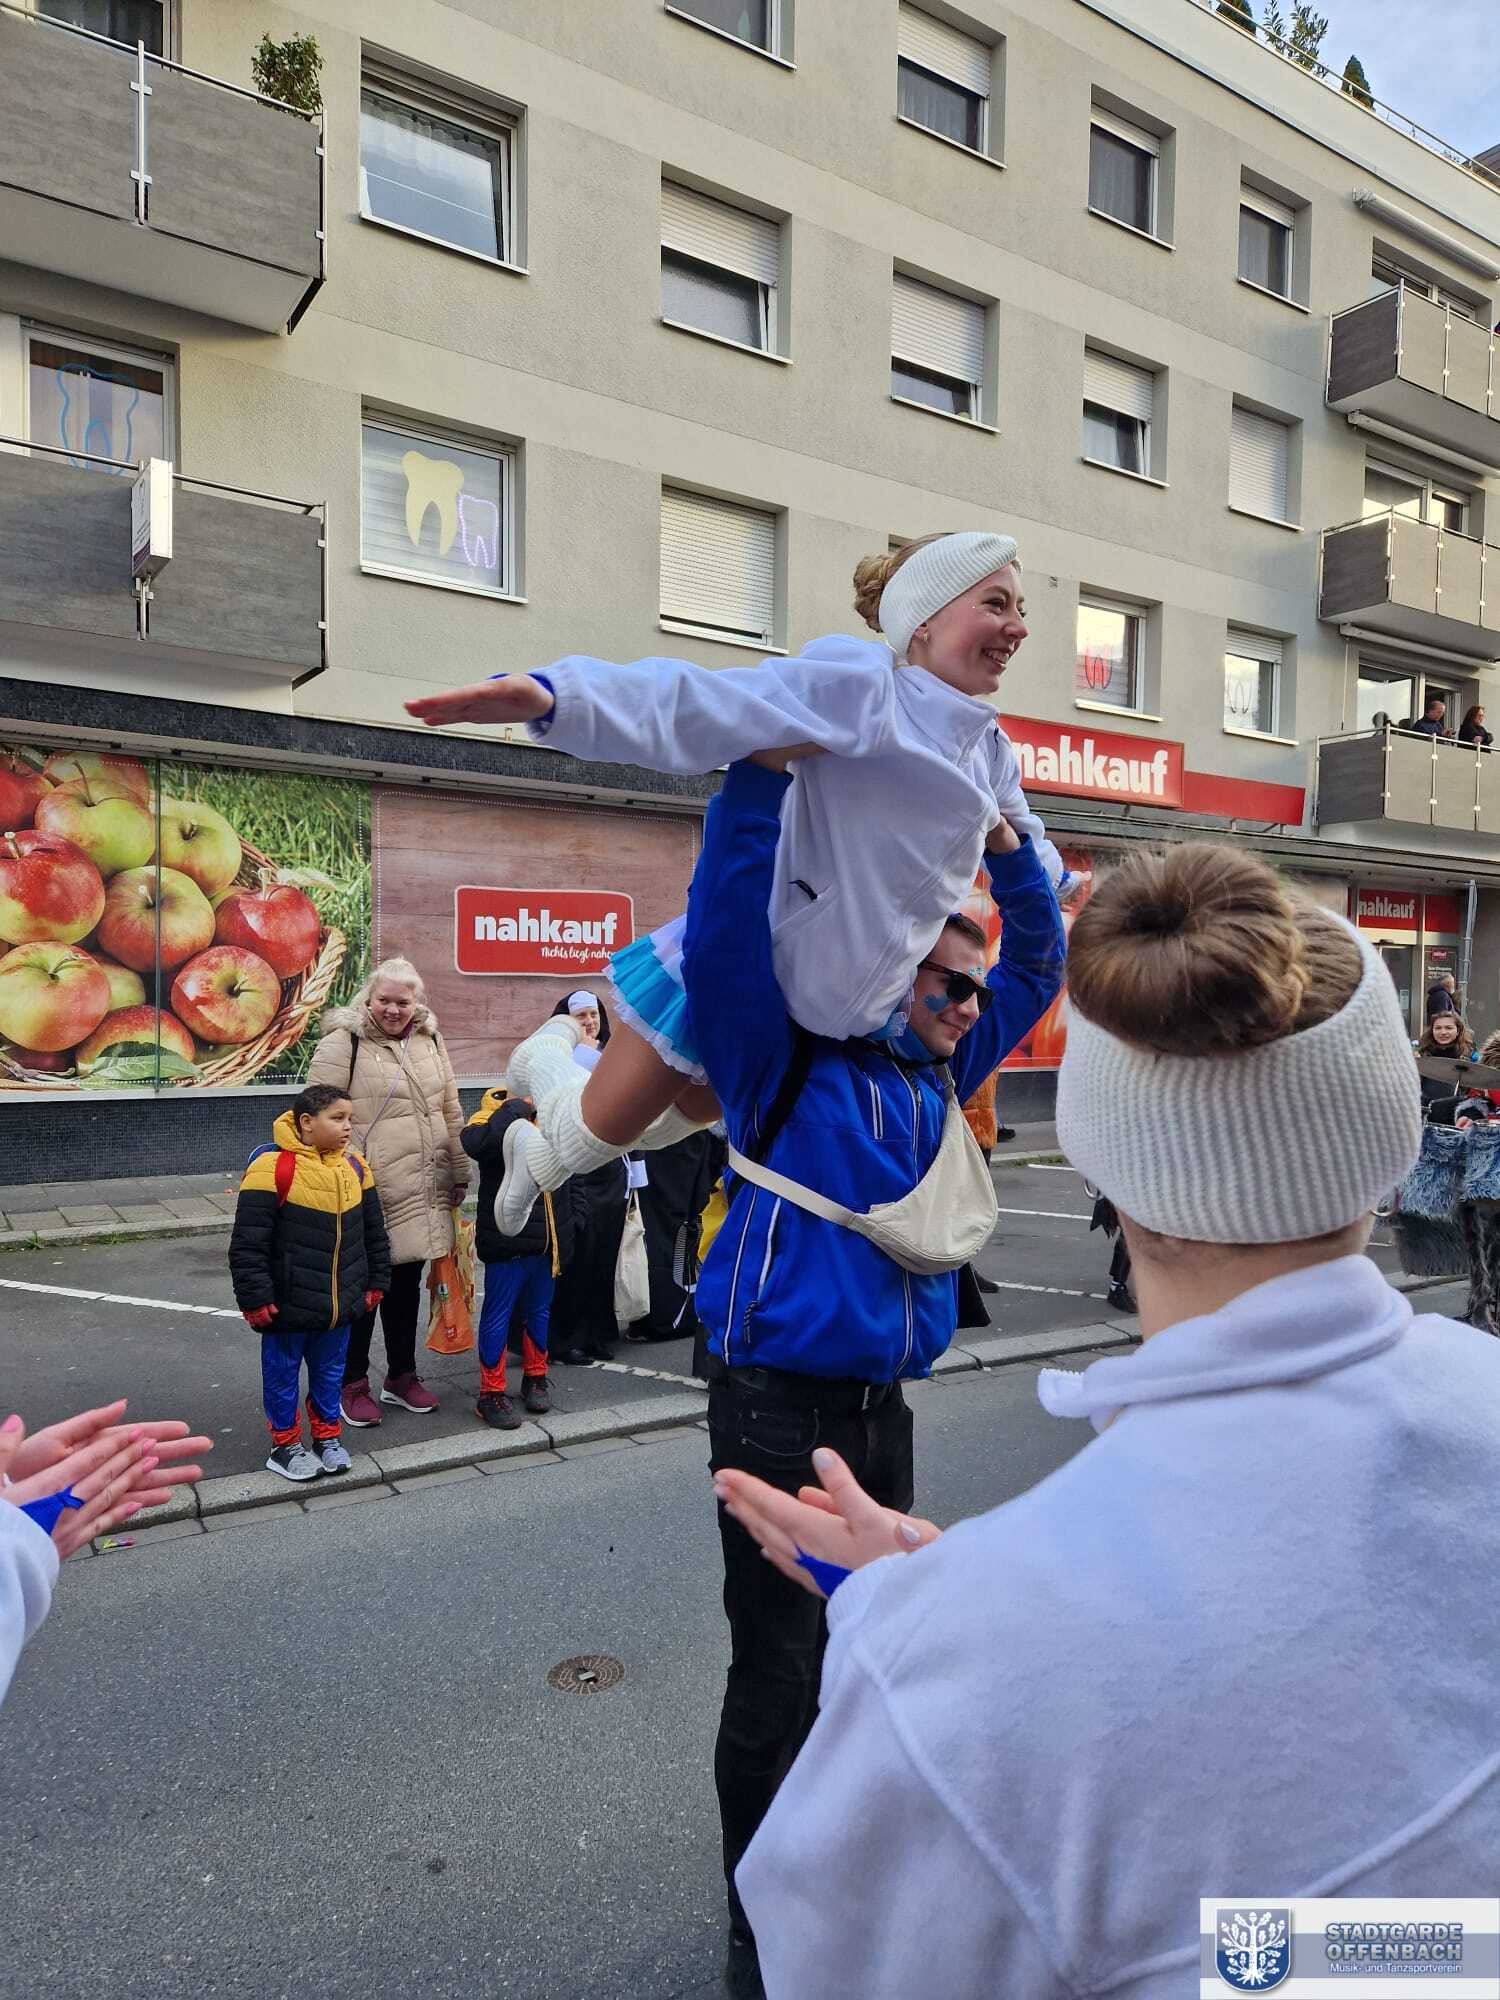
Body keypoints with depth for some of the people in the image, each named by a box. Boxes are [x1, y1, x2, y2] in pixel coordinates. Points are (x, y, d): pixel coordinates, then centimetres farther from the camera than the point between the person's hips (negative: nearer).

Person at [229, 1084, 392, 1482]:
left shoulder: (355, 1167, 1)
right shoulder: (272, 1167, -19)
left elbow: (373, 1233, 12)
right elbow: (248, 1243, -16)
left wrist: (376, 1282, 12)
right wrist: (255, 1298, -15)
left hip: (340, 1302, 5)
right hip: (289, 1303, -5)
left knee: (330, 1371, 19)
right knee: (283, 1373, 12)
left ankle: (327, 1435, 35)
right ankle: (285, 1445, 28)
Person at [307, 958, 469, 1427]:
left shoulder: (429, 1041, 11)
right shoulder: (342, 1044, -9)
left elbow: (450, 1111, 15)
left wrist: (459, 1175, 14)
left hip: (420, 1193, 6)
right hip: (366, 1194, -6)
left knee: (407, 1284, 16)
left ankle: (402, 1376, 31)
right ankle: (352, 1383, 23)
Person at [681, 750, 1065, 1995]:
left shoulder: (938, 1075, 7)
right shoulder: (790, 1060, -11)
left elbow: (1037, 962, 17)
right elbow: (729, 926, -26)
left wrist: (1004, 849, 4)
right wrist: (768, 768, -26)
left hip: (883, 1405, 7)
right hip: (778, 1405, -7)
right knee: (778, 1678, 5)